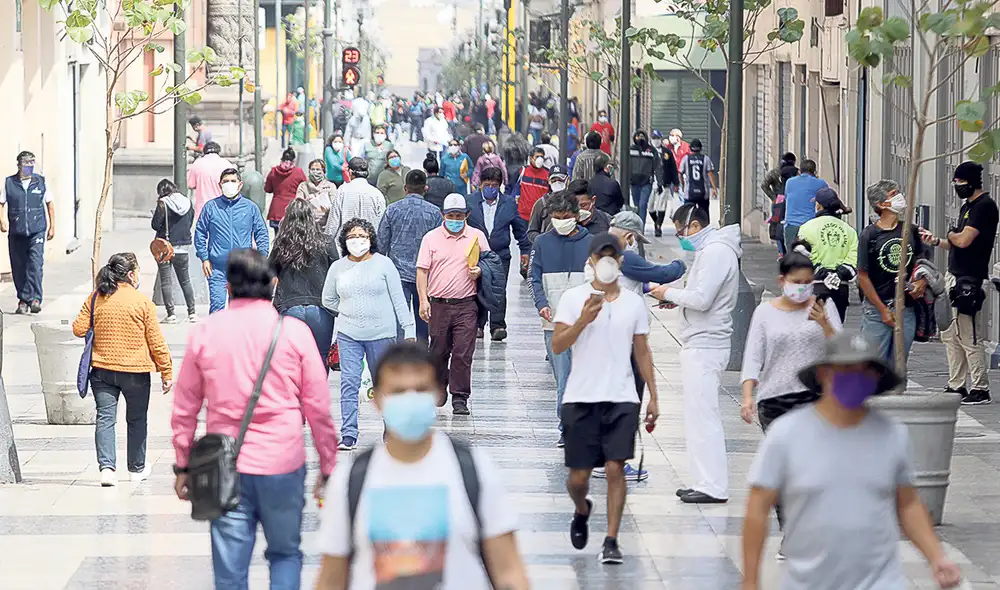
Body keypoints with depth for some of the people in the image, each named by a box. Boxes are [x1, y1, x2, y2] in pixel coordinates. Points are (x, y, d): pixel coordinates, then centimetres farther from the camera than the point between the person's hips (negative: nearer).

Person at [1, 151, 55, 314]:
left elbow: (49, 204, 14)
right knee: (18, 267, 5)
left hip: (37, 231, -1)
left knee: (35, 264, -15)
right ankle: (23, 300, 16)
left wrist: (52, 226, 12)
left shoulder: (40, 182, 6)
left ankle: (34, 299, -18)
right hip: (16, 232, 1)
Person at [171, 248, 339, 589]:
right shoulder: (294, 332, -3)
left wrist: (182, 465, 17)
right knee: (285, 554, 16)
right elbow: (318, 407, -1)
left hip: (226, 468, 1)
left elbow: (184, 409, 7)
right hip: (283, 465, -1)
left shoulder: (205, 333, 2)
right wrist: (328, 465, 8)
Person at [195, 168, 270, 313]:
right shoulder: (211, 207, 4)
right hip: (217, 267, -1)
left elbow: (262, 234, 11)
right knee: (217, 305, -11)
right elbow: (200, 233, 8)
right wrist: (204, 258, 0)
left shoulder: (250, 207, 6)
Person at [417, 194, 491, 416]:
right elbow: (422, 271, 3)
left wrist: (480, 272, -8)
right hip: (438, 303, 1)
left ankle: (460, 398, -2)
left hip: (466, 305, -1)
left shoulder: (477, 237, 7)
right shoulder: (431, 238, 5)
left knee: (463, 353, -7)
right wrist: (423, 300, -7)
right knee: (438, 351, 10)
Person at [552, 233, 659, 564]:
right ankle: (582, 511, 37)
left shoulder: (634, 303, 8)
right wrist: (583, 320, -22)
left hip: (622, 399, 1)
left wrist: (653, 397, 10)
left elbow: (642, 352, 14)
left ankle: (611, 541, -3)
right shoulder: (573, 299, 0)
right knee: (579, 475, 4)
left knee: (615, 468, -10)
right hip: (581, 398, -1)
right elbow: (557, 346, -8)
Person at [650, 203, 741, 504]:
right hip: (699, 344, 11)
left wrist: (670, 293, -8)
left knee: (702, 414, -10)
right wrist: (676, 295, 7)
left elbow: (702, 299, -22)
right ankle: (704, 481, 17)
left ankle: (713, 486, -9)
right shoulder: (711, 249, 18)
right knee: (698, 414, 13)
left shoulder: (716, 252, -15)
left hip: (705, 346, -11)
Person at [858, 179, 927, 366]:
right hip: (877, 309, -4)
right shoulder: (869, 235, -8)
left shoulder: (911, 231, 6)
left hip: (906, 309, 4)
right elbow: (863, 275, -7)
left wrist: (922, 282, -3)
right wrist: (883, 310, -9)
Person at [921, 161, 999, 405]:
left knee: (968, 338, -9)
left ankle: (980, 389, -4)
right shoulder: (968, 205, 18)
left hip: (968, 281, -11)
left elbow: (964, 240, -21)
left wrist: (950, 235, -1)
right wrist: (936, 241, 10)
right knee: (950, 335, 14)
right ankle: (956, 387, 20)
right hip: (953, 276, 11)